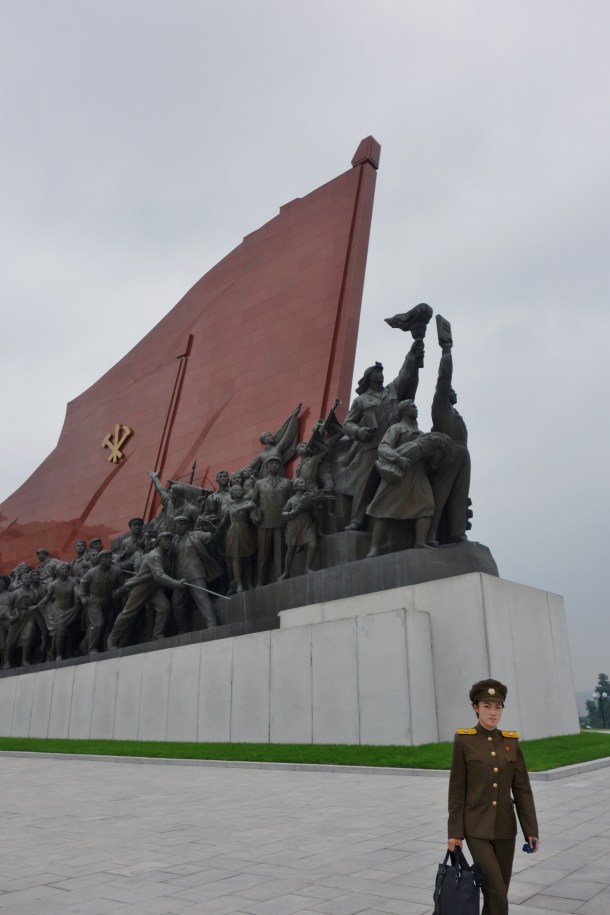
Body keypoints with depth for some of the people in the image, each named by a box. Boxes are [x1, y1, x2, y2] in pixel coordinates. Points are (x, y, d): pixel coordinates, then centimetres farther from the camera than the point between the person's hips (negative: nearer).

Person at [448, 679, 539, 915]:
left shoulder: (511, 742, 2)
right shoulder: (464, 740, -9)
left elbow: (522, 789, 4)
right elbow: (457, 790, -7)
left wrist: (531, 830, -2)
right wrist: (455, 832, -8)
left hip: (505, 827, 4)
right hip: (477, 828, -4)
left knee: (496, 892, 13)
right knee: (498, 895, -11)